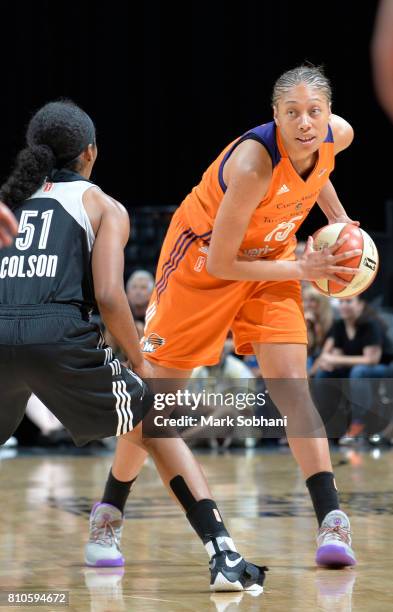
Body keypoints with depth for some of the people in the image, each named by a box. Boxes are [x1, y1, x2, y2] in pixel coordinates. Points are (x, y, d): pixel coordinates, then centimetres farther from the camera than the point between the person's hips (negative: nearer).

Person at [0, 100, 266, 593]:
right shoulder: (103, 206, 16)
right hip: (59, 335, -2)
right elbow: (108, 295, 2)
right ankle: (225, 556, 6)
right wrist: (140, 366, 14)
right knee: (159, 433, 17)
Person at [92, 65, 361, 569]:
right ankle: (109, 512, 21)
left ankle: (332, 522, -16)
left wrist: (339, 219, 5)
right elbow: (220, 264, -28)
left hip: (269, 259, 4)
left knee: (290, 385, -12)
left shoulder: (339, 135, -17)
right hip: (202, 257, -4)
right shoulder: (254, 164, -36)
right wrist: (300, 270, -21)